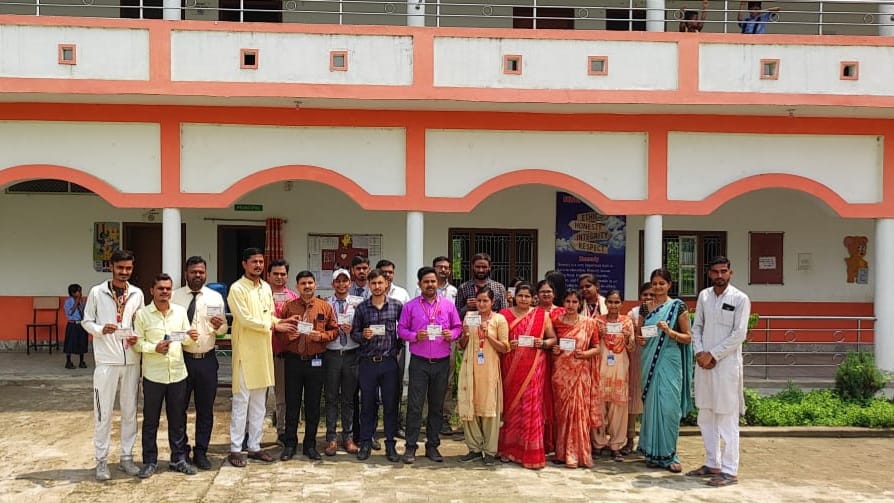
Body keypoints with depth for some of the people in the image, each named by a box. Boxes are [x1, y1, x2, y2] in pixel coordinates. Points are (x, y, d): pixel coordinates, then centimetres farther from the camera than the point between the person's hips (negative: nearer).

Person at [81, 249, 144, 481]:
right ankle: (102, 460, 12)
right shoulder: (97, 292, -1)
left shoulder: (137, 294, 6)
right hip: (106, 360, -3)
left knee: (130, 411, 9)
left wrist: (138, 338, -7)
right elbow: (86, 321, 2)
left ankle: (126, 456, 20)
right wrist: (101, 329, -17)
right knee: (103, 412, 1)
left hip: (131, 360, 3)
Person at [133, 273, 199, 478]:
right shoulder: (142, 314, -4)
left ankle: (178, 459, 21)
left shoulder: (180, 311, 6)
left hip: (178, 373, 3)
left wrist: (191, 338, -11)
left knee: (178, 419, 10)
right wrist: (154, 348, -21)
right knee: (151, 420, 6)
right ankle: (150, 462, 17)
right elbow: (137, 343, -5)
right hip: (153, 375, -3)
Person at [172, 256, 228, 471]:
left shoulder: (216, 298, 5)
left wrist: (219, 325, -14)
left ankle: (201, 452, 20)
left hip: (207, 359, 2)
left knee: (205, 409, 8)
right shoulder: (174, 296, 0)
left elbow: (223, 330, 8)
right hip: (181, 358, -1)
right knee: (179, 407, 6)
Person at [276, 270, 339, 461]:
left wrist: (321, 336, -12)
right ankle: (290, 444, 16)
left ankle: (310, 445, 17)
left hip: (316, 361, 0)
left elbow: (334, 330, 6)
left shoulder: (325, 307, 3)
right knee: (292, 404, 5)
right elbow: (278, 332, 7)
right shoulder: (288, 307, 3)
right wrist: (288, 336, -13)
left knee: (313, 405, 6)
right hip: (293, 360, 0)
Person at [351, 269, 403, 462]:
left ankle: (390, 444, 14)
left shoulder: (397, 306, 2)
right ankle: (366, 443, 17)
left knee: (391, 404, 4)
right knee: (367, 404, 7)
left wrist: (399, 346, 4)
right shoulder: (362, 308, 3)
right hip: (368, 362, 0)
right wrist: (363, 336, -12)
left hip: (389, 361, 0)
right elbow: (354, 333, 8)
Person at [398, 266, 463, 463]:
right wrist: (414, 336, -15)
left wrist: (452, 334, -11)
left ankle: (432, 445, 19)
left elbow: (458, 327, 10)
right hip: (419, 362, -2)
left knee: (437, 406, 9)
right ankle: (410, 447, 6)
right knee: (415, 405, -2)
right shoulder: (410, 306, 3)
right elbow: (401, 329, 3)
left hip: (442, 362, 2)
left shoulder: (448, 305, 6)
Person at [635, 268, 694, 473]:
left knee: (669, 406, -6)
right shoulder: (645, 308, 10)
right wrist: (639, 339, -4)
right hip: (650, 361, 3)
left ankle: (669, 454, 3)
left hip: (669, 361, -3)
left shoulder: (678, 306, 0)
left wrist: (669, 332, -16)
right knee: (651, 404, 4)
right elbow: (639, 333, 19)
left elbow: (688, 337, 1)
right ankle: (653, 453, 13)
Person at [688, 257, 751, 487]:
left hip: (727, 364, -6)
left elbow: (739, 334, -10)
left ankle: (729, 471, 4)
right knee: (706, 418, 12)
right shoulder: (704, 295, 10)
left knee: (727, 420, -2)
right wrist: (699, 352, -3)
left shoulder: (740, 299, -5)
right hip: (704, 362, 6)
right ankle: (712, 463, 24)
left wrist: (712, 355, -12)